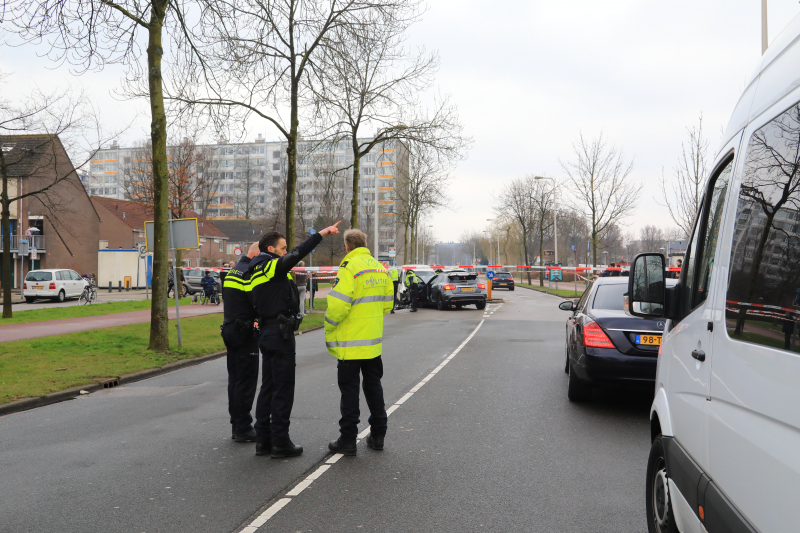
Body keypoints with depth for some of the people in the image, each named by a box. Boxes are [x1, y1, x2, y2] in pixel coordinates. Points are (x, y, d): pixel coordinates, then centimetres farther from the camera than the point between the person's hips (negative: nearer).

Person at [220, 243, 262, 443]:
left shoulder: (234, 271, 16)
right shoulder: (250, 272, -16)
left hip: (230, 330, 10)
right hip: (245, 334, -10)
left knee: (235, 379, 14)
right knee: (246, 381, -3)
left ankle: (237, 425, 22)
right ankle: (243, 428, 1)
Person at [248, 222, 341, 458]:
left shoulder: (257, 273, 16)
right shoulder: (273, 266, -12)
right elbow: (299, 253, -25)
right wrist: (322, 233, -24)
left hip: (267, 333, 10)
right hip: (280, 334, -10)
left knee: (268, 387, 14)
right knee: (283, 390, -3)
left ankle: (263, 440, 19)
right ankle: (280, 443, 2)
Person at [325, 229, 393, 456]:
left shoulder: (349, 267, -15)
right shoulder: (380, 269, 8)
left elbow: (338, 305, -22)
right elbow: (388, 303, 14)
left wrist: (329, 327, -6)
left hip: (351, 344, -7)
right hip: (374, 341, 7)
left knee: (349, 389, 1)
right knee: (373, 386, 17)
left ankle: (348, 439, 7)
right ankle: (377, 436, 23)